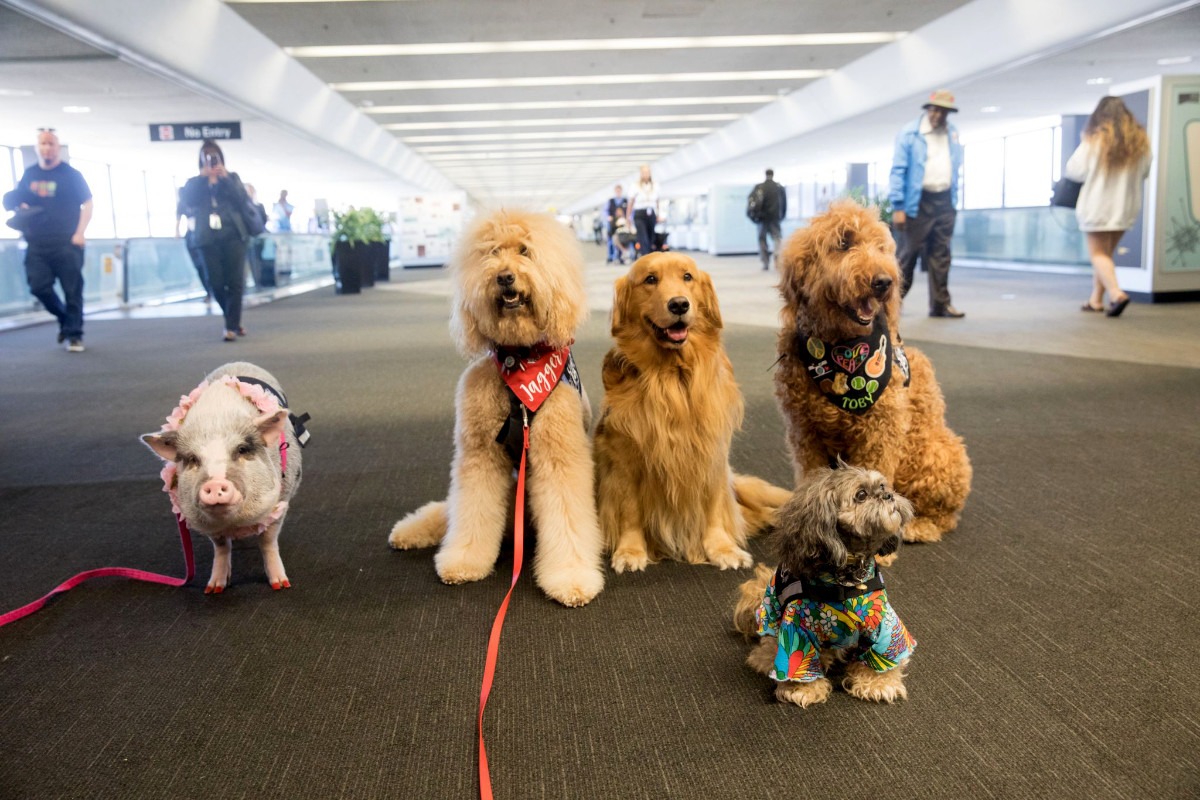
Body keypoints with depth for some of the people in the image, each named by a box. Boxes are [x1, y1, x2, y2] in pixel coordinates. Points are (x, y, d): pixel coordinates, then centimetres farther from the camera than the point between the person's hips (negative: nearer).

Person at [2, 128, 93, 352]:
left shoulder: (71, 174, 1)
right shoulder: (29, 175, 12)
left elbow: (87, 204, -1)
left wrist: (79, 233, -11)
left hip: (66, 243, -4)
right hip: (37, 244, 4)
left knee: (72, 289, -3)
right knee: (39, 287, -1)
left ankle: (74, 334, 6)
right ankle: (65, 319, 23)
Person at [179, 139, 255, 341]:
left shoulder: (232, 177, 14)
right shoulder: (194, 183, 15)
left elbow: (244, 201, -2)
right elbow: (187, 201, -5)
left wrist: (225, 178, -6)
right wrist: (202, 178, -6)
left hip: (233, 235, -1)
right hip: (209, 238, 1)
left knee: (235, 282, -8)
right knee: (216, 283, -3)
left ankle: (231, 326, -4)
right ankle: (234, 321, 16)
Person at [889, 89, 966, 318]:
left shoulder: (953, 133, 12)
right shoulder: (909, 134, -4)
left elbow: (956, 168, 17)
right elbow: (898, 170, -7)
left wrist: (954, 201, 11)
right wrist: (898, 207, -13)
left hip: (945, 202, 5)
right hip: (918, 202, -5)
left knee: (941, 255, 5)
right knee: (909, 253, -1)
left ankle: (940, 304, 8)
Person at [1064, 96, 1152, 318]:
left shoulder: (1094, 140, -10)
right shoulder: (1140, 141, 4)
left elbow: (1074, 170, -9)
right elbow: (1144, 172, 11)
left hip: (1098, 206, -5)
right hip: (1126, 207, 5)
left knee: (1098, 253, 0)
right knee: (1106, 252, 16)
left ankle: (1116, 293, -20)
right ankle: (1096, 299, 18)